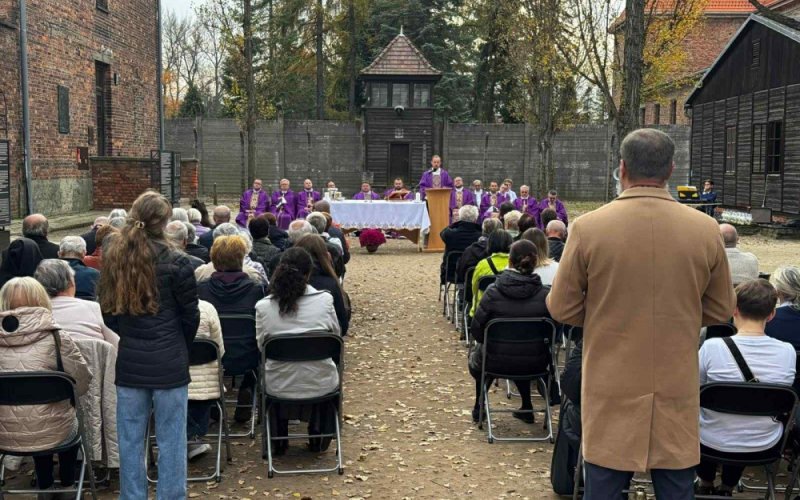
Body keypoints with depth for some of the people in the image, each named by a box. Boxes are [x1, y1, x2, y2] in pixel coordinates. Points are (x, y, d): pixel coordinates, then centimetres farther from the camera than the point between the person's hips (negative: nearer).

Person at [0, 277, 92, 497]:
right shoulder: (56, 339, -13)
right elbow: (83, 380, -4)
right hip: (51, 433, -2)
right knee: (71, 422, 33)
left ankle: (45, 487, 44)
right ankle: (67, 486, 44)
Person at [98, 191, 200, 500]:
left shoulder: (113, 259, 0)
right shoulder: (175, 262, -12)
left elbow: (109, 313, 8)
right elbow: (190, 315, -4)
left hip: (129, 362, 4)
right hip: (169, 364, -4)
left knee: (130, 440, 12)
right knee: (170, 441, 5)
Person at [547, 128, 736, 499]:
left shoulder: (587, 228, -11)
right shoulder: (706, 229, -4)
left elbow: (561, 309, -3)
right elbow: (720, 312, 6)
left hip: (612, 390, -2)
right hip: (678, 389, 2)